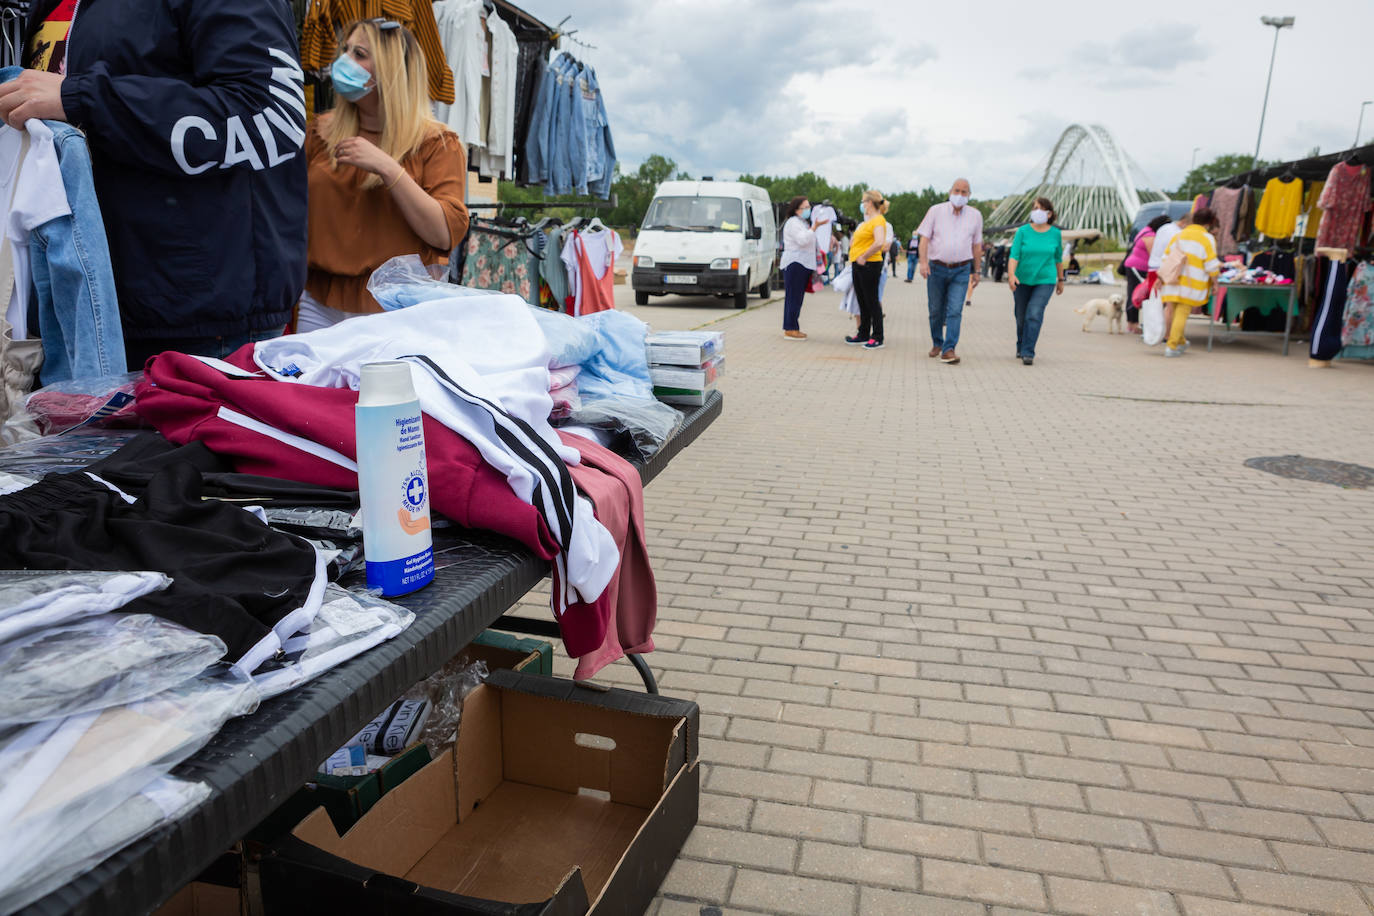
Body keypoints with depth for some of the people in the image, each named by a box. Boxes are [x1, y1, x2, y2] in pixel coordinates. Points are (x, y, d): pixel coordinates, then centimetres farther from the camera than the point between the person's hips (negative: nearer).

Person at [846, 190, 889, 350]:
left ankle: (877, 338, -1)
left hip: (869, 265, -9)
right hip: (857, 265, 9)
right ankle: (863, 334, 22)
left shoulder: (878, 220, -12)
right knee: (862, 302, 14)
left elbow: (879, 242, -27)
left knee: (871, 302, -6)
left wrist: (864, 257, -20)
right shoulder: (866, 221, 17)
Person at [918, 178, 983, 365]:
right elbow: (925, 238, -3)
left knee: (955, 311, -11)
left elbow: (976, 245, 12)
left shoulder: (975, 215, 7)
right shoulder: (936, 211, 1)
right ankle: (937, 343, 28)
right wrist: (923, 262, -15)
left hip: (961, 270, 0)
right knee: (936, 311, 8)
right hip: (937, 268, 0)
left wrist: (976, 271, 12)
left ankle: (949, 350, -14)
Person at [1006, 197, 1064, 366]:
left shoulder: (1055, 234, 2)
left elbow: (1058, 258, 13)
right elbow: (1014, 255, -13)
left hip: (1045, 281, -1)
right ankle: (1021, 347, 35)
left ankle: (1028, 353, -15)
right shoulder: (1023, 232, -4)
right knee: (1021, 316, 11)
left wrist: (1060, 280, 19)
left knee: (1034, 314, -16)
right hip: (1022, 281, 1)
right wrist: (1011, 274, -29)